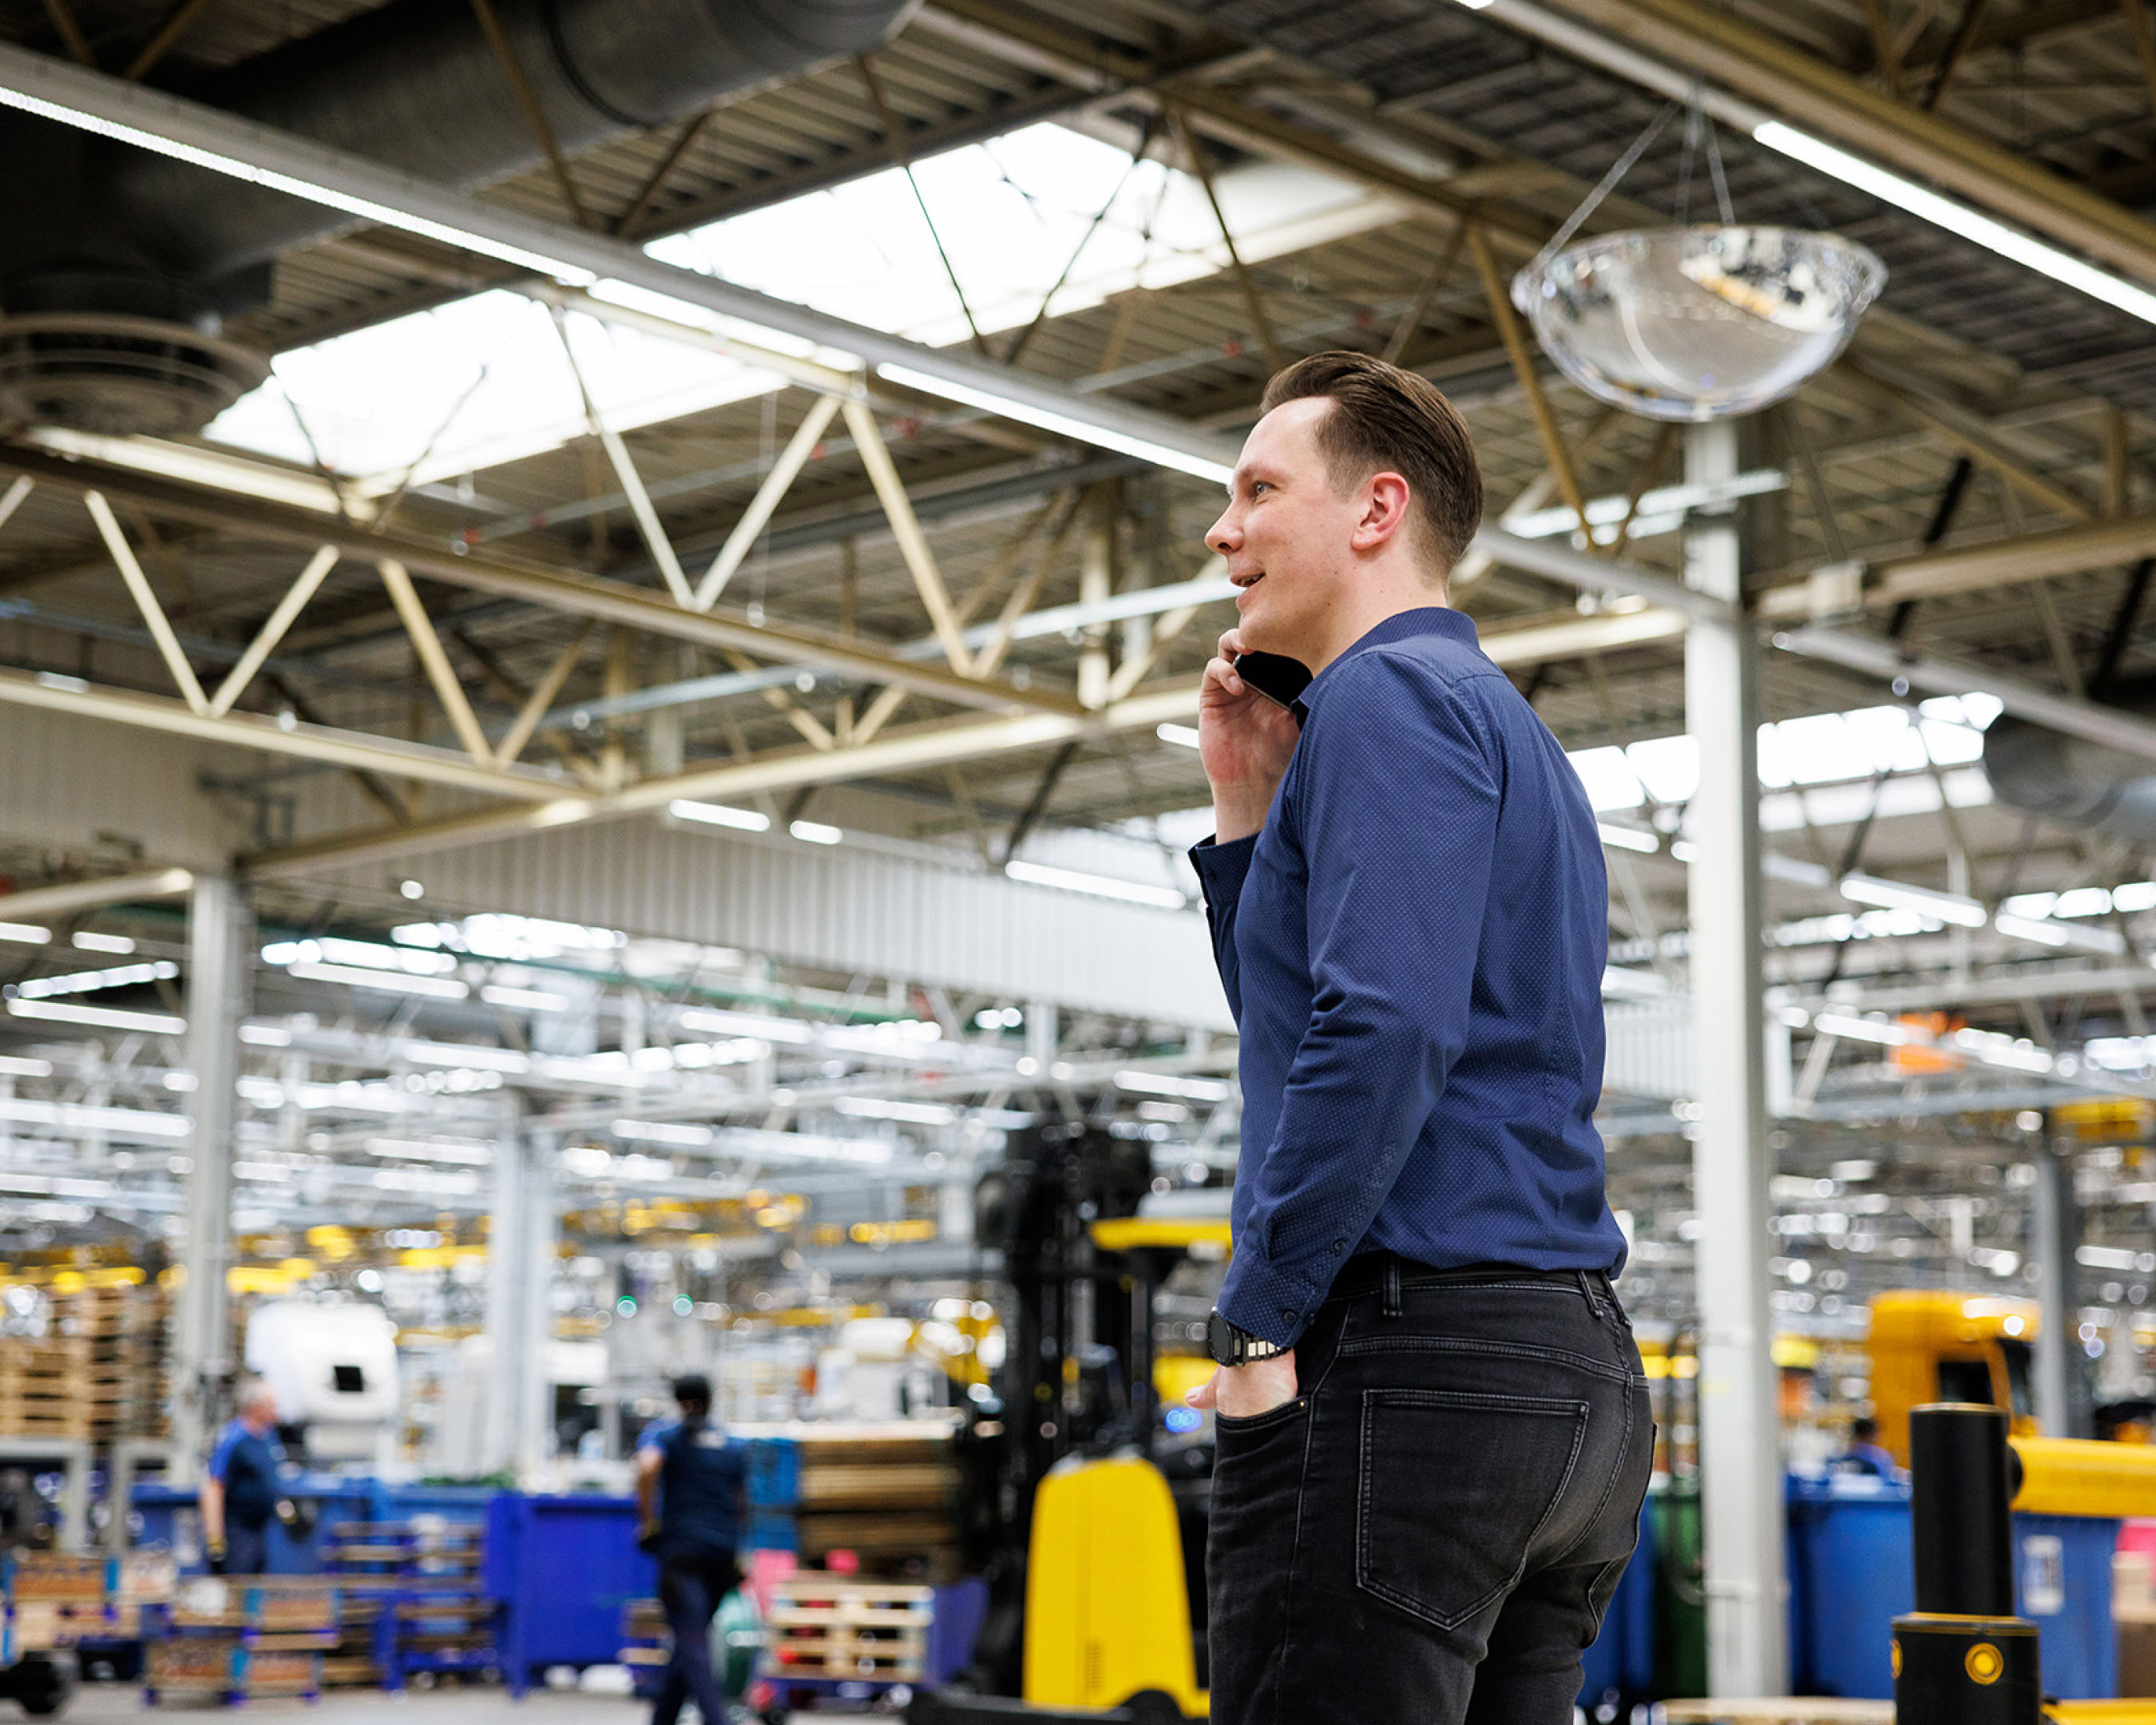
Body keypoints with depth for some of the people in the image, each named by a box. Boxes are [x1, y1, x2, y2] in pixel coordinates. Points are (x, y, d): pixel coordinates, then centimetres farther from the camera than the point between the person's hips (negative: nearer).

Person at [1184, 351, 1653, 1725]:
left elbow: (1384, 1034, -21)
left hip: (1410, 1353, -10)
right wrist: (1248, 810, 18)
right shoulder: (1508, 726, 24)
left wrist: (1257, 1326, -15)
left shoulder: (1389, 696, -7)